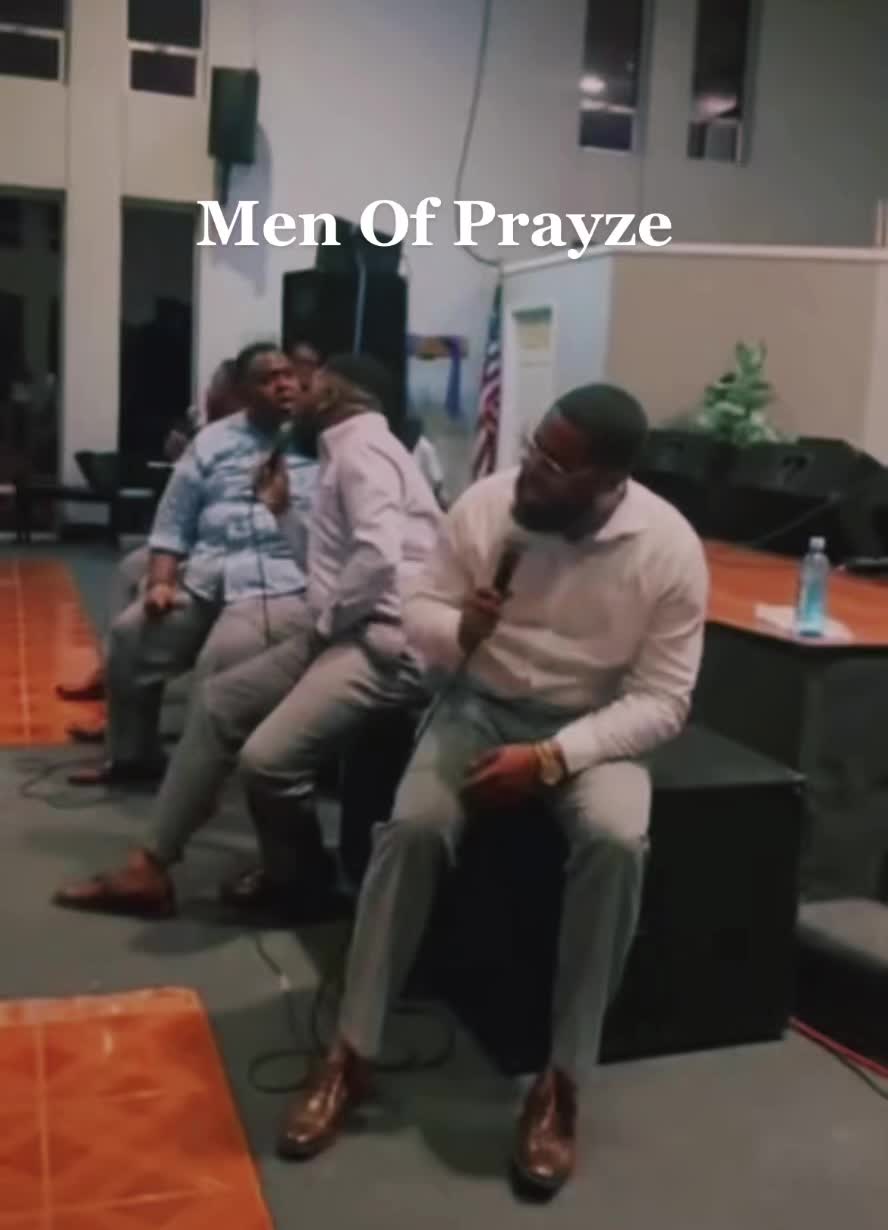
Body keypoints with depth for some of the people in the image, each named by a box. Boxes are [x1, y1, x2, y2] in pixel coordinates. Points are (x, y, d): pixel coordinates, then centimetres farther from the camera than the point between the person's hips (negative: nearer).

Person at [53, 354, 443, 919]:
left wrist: (324, 622, -13)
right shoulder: (350, 450, 22)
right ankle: (152, 867, 15)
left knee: (266, 759, -24)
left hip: (383, 641, -11)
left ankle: (297, 882, 7)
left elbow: (378, 556, -26)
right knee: (218, 699, 10)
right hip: (347, 632, 11)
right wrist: (284, 510, 16)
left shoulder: (362, 448, -10)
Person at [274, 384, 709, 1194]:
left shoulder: (669, 549, -15)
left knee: (616, 842, -32)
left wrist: (550, 758, -26)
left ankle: (562, 1082, -17)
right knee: (412, 826, -27)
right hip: (481, 707, 2)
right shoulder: (486, 505, -10)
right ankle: (352, 1056, -12)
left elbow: (662, 702, -14)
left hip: (593, 726, -1)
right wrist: (459, 629, -24)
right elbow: (419, 613, 1)